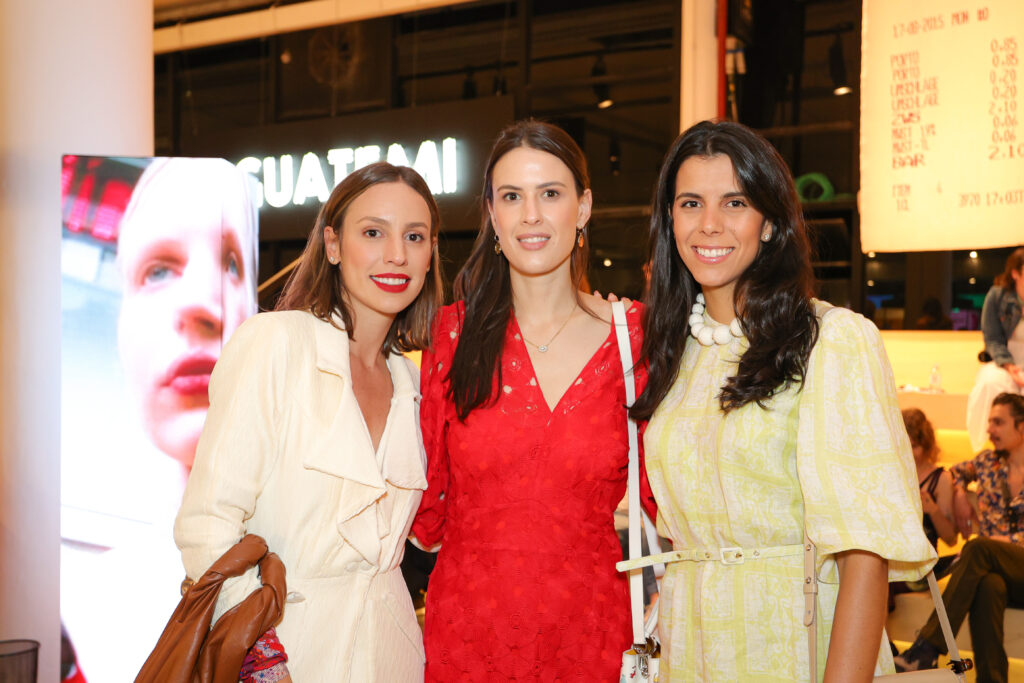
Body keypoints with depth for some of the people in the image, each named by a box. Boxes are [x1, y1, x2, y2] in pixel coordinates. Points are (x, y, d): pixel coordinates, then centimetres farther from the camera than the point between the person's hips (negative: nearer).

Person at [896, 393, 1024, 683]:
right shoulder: (987, 462, 16)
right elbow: (955, 472, 36)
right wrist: (960, 495, 17)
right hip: (991, 569, 3)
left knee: (978, 548, -36)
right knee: (987, 587, -38)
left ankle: (926, 650, -42)